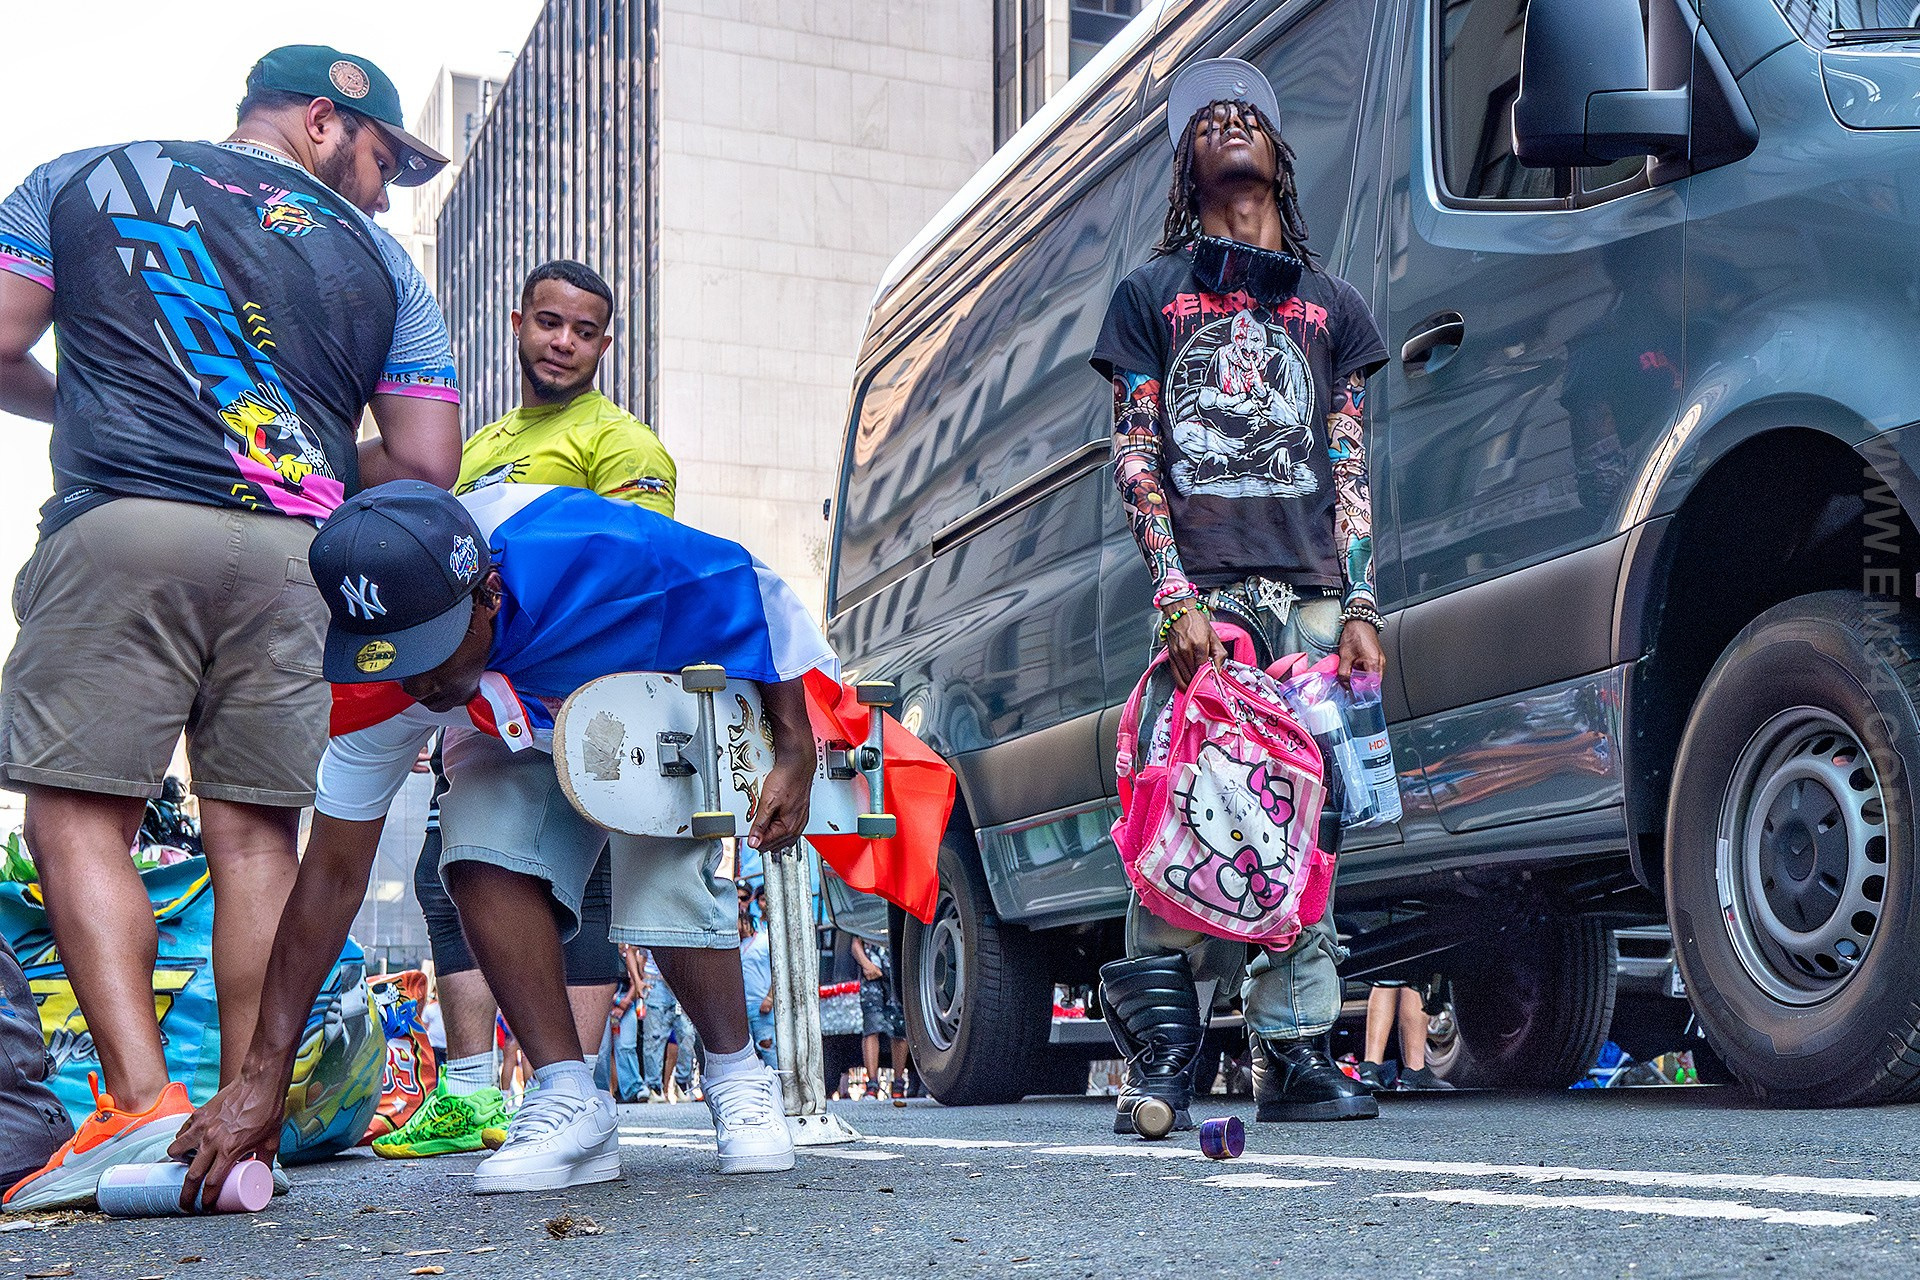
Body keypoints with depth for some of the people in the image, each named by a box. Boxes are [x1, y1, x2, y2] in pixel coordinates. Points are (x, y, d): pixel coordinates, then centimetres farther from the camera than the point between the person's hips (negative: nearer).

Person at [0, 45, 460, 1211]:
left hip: (120, 524, -2)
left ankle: (143, 1097, -14)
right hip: (297, 555, 2)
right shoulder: (378, 260, 18)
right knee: (256, 832, 4)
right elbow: (426, 465, 11)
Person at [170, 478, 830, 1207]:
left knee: (666, 876, -27)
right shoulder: (375, 694, -29)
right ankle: (568, 1100, -15)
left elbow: (750, 588, -23)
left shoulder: (598, 554, -42)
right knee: (484, 855, -27)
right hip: (525, 738, 3)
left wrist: (793, 755, -17)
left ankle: (738, 1076, -1)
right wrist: (262, 1079, -26)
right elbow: (333, 875, -23)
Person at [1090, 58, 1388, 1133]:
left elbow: (1350, 470, 16)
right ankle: (1159, 1061, -7)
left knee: (1305, 825, -1)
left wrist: (1360, 606, 4)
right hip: (1203, 594, -2)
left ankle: (1294, 1055, 4)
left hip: (1311, 600, 3)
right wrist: (1178, 596, -8)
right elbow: (1134, 459, 5)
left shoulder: (1334, 307, 21)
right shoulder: (1151, 297, 15)